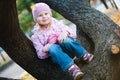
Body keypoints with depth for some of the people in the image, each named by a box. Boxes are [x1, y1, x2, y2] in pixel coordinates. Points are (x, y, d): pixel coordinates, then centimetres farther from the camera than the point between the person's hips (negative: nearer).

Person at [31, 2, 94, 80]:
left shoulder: (56, 23, 11)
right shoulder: (36, 36, 8)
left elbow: (74, 34, 6)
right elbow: (41, 55, 5)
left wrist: (65, 33, -16)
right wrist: (44, 50, -18)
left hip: (69, 50, 1)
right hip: (57, 56, -1)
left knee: (65, 40, -31)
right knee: (53, 48, -35)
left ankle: (85, 56, -28)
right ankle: (71, 68, -50)